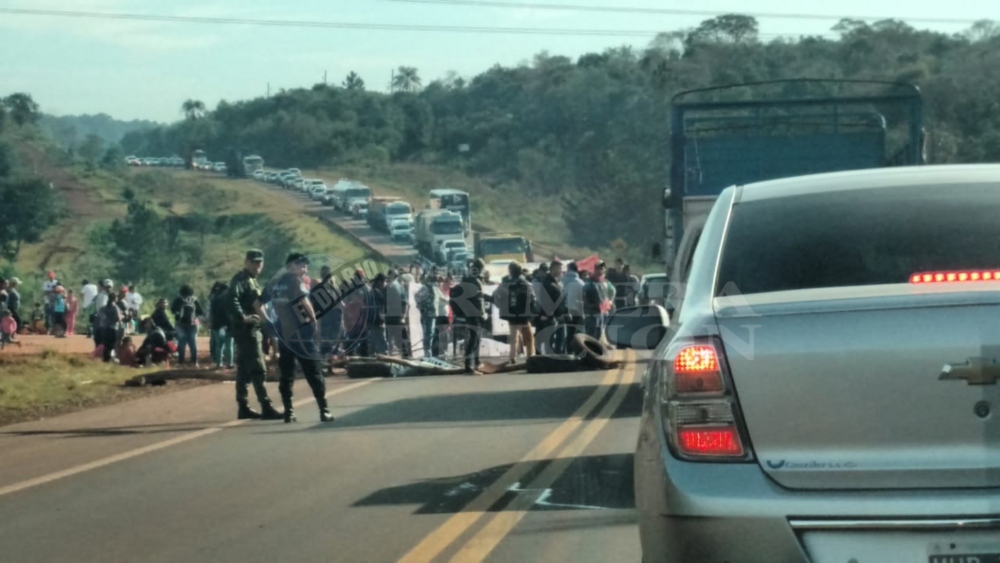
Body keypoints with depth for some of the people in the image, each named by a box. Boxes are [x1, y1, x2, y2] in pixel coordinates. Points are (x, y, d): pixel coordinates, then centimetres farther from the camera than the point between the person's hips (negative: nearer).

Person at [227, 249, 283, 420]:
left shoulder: (252, 281, 20)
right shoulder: (240, 280, -11)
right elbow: (232, 299, -27)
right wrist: (242, 317, -36)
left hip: (253, 329, 10)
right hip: (246, 329, -10)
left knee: (244, 369, 11)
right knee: (258, 369, -13)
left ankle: (243, 407, 14)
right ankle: (266, 408, -16)